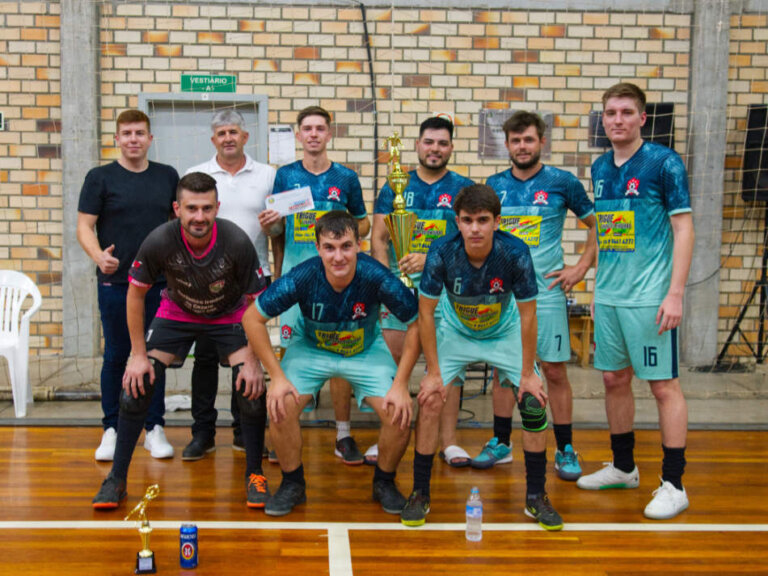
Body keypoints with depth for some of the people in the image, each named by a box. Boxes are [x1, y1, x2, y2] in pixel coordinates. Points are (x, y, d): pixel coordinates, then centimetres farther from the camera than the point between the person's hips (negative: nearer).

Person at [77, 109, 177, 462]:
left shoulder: (167, 176, 9)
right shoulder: (100, 177, 1)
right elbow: (84, 226, -4)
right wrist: (98, 255, -22)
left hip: (160, 281, 2)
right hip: (115, 282, -2)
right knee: (116, 356, 4)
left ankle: (155, 428, 16)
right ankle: (111, 429, 16)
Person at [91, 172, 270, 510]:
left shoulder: (237, 242, -30)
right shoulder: (159, 242, -28)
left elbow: (256, 302, -17)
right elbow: (136, 294, -12)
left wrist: (252, 361, -20)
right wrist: (138, 355, -12)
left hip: (230, 315, -1)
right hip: (176, 313, 1)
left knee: (251, 387, -18)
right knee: (135, 384, -10)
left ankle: (254, 476, 4)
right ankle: (116, 479, 6)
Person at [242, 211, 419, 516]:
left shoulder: (377, 277, -31)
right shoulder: (302, 277, -29)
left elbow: (417, 324, -18)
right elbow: (252, 318, -18)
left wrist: (400, 384, -20)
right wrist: (277, 375, -20)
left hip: (366, 351, 0)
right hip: (311, 349, 0)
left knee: (399, 414, -18)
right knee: (280, 407, -22)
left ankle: (384, 482, 11)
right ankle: (293, 484, 4)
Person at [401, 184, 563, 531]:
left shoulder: (515, 253, -30)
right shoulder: (442, 252, -29)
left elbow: (527, 315, -18)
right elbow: (426, 312, -17)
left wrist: (528, 374, -13)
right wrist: (433, 372, -16)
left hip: (505, 334, 0)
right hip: (455, 333, 0)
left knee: (534, 403, -10)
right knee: (430, 402, -13)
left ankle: (536, 497, 8)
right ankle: (420, 494, 3)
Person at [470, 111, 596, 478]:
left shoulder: (562, 183, -1)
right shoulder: (495, 185, 8)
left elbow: (597, 225, 6)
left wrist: (582, 266, -3)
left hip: (546, 291, -3)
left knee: (555, 370, 0)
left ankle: (565, 450, 11)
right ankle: (500, 443, 22)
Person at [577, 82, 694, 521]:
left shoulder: (664, 163, -7)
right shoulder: (600, 168, 11)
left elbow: (683, 228, -9)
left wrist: (675, 293, -15)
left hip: (650, 298, -6)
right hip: (609, 296, 7)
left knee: (663, 384, -1)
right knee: (614, 379, 13)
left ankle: (674, 484, 7)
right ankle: (624, 468, 29)